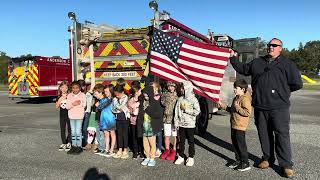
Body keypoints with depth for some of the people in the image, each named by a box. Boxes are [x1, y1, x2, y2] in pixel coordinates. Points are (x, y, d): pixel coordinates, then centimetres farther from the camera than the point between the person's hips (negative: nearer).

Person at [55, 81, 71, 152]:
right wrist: (60, 99, -14)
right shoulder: (59, 97, 6)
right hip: (62, 115, 4)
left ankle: (69, 143, 13)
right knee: (62, 130, 9)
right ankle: (64, 143, 20)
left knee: (69, 129, 2)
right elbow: (57, 106, -3)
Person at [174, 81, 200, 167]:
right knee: (181, 141, 12)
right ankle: (181, 157, 24)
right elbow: (176, 111, 5)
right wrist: (176, 122, 1)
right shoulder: (180, 99, 4)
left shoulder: (193, 99, -7)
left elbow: (197, 111, -15)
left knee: (191, 142, 7)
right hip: (181, 124, 4)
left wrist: (186, 110, -15)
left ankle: (191, 158, 19)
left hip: (190, 124, -3)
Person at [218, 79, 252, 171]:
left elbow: (248, 112, -26)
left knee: (241, 144, -2)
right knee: (234, 143, 15)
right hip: (234, 125, 10)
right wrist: (223, 106, 17)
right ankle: (238, 161, 29)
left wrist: (237, 107, -24)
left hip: (240, 126, -10)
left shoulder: (245, 99, -17)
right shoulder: (236, 98, 14)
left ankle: (245, 164, 10)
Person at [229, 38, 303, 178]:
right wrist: (233, 58, 19)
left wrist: (281, 91, 6)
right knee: (264, 134, 12)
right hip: (260, 106, 4)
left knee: (282, 135, 0)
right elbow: (242, 69, 23)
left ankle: (286, 165, 12)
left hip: (279, 107, -3)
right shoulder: (257, 62, 13)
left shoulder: (287, 64, 1)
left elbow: (297, 84, 0)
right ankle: (268, 159, 28)